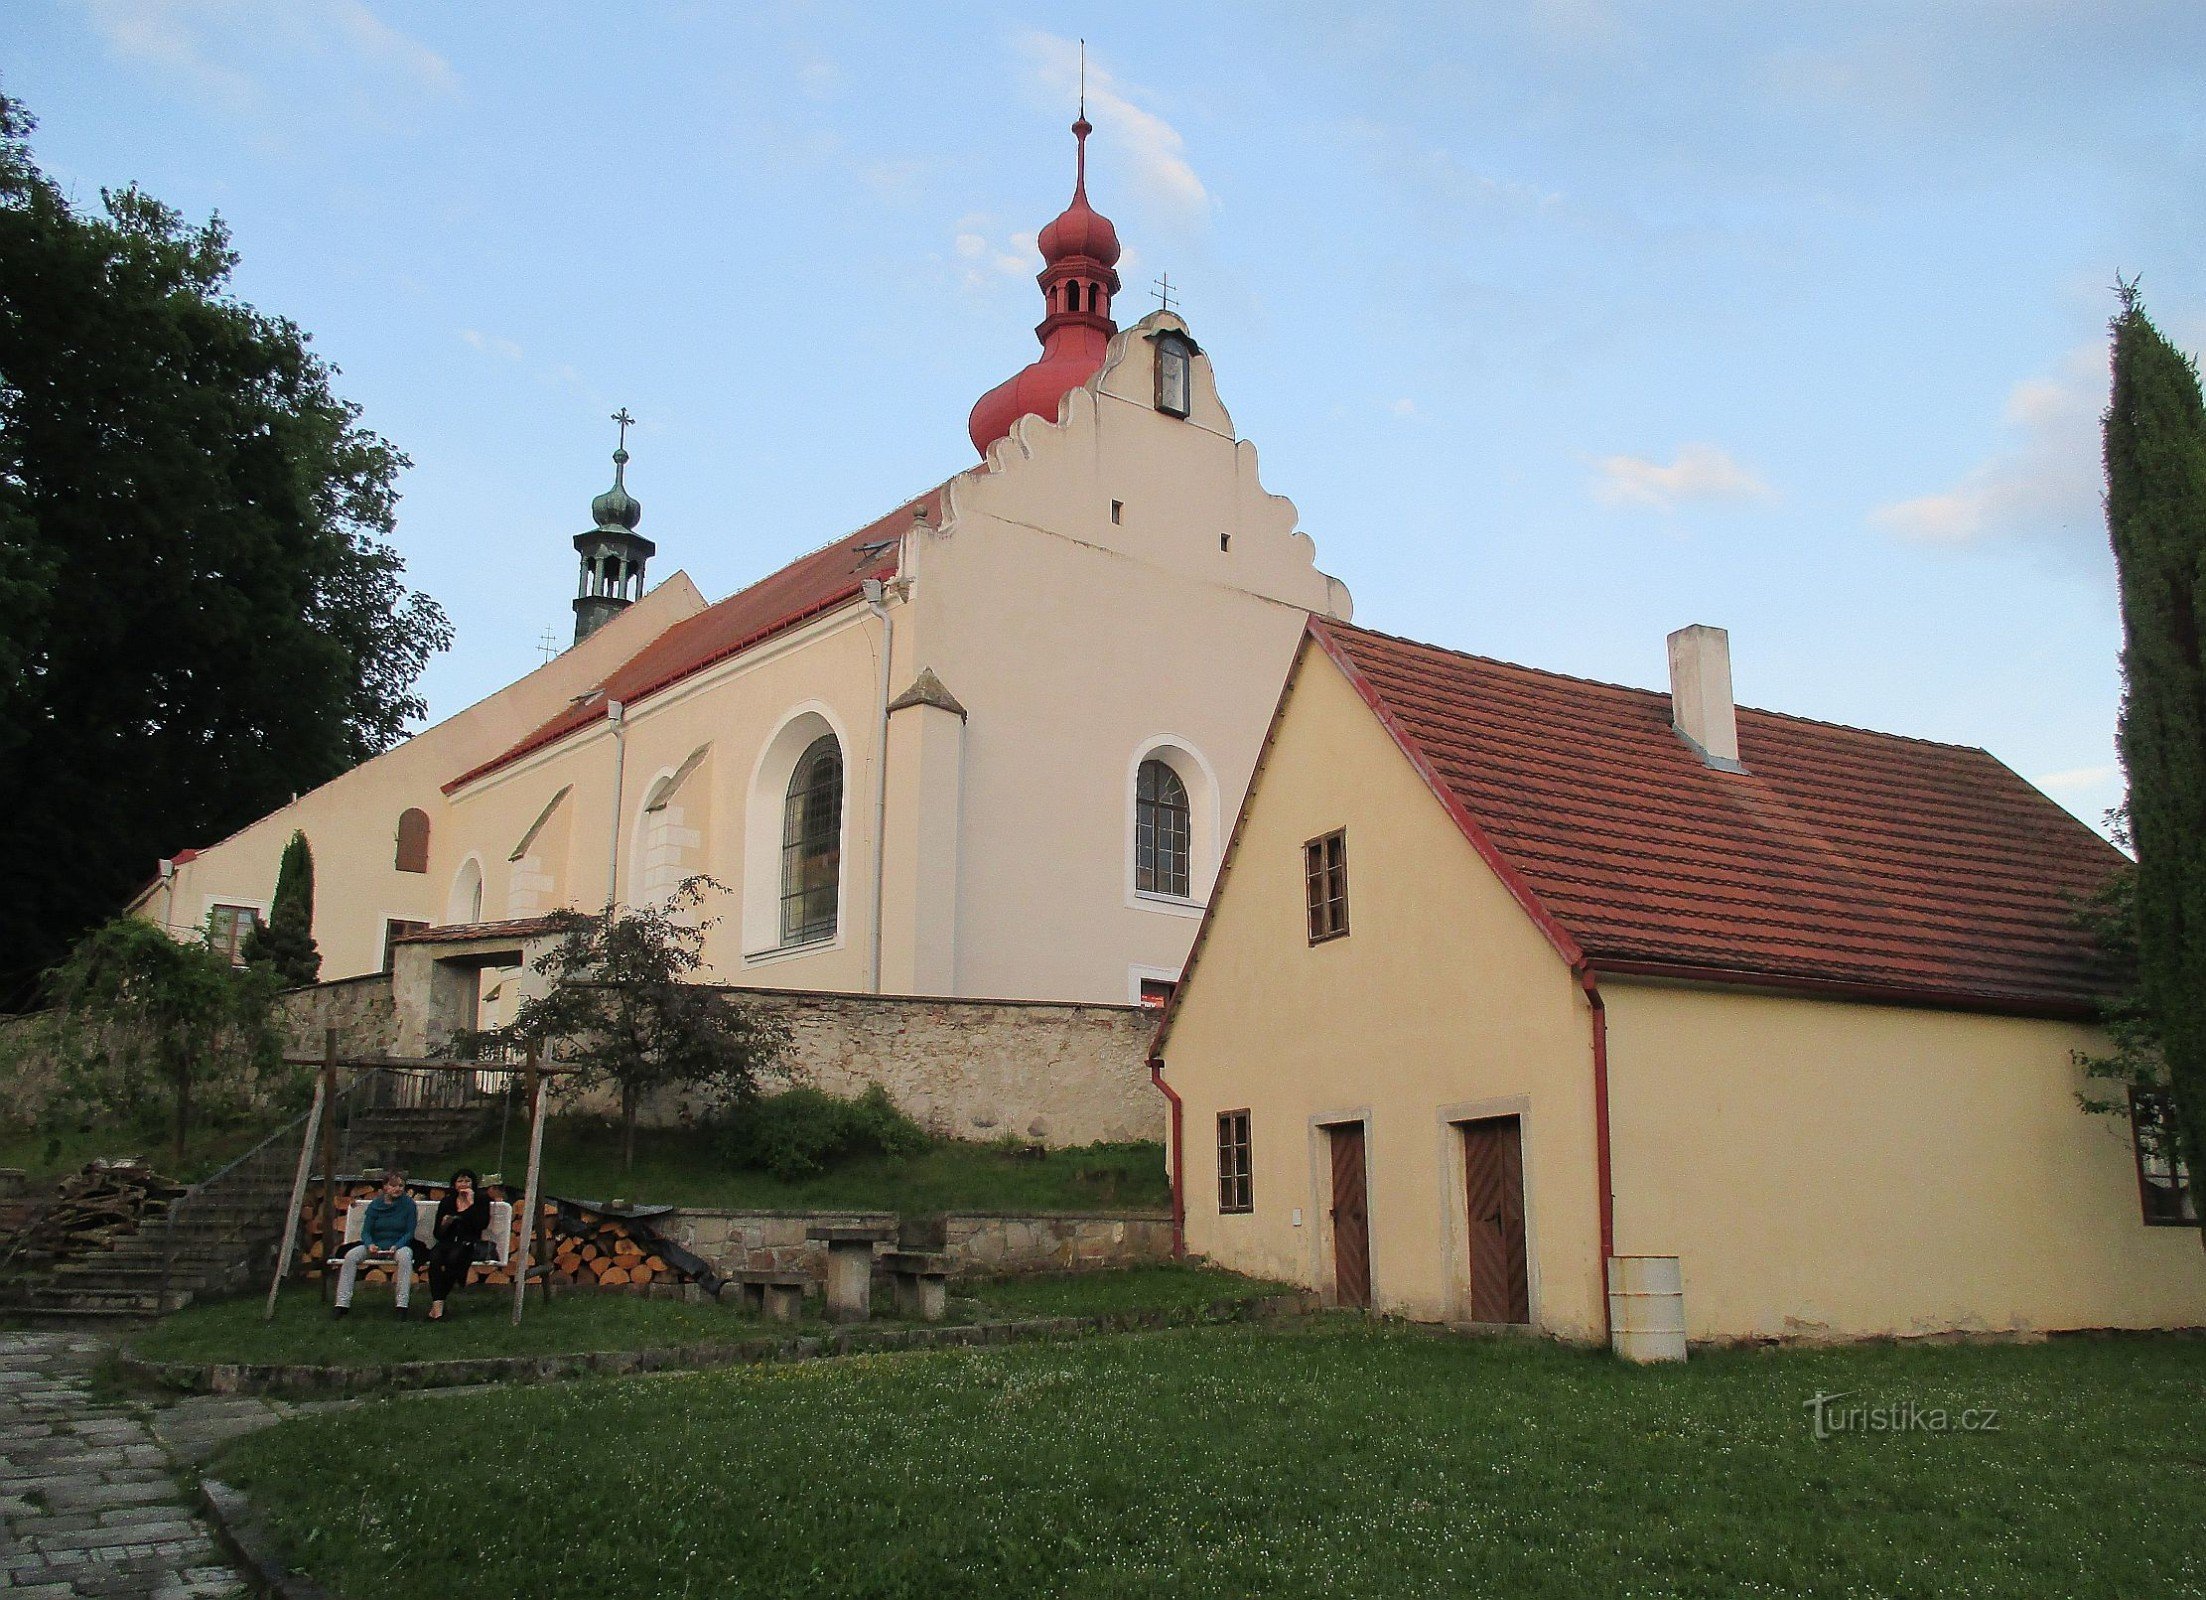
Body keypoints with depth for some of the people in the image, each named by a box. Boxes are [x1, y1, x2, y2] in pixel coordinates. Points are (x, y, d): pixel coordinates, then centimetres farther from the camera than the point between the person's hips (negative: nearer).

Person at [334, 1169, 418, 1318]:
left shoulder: (408, 1204, -4)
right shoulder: (375, 1205, 2)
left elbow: (409, 1233, -4)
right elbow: (366, 1231, 1)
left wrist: (396, 1247, -22)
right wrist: (370, 1245, -21)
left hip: (399, 1245, -3)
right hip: (375, 1245, 3)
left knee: (405, 1256, -37)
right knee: (351, 1255, -23)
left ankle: (402, 1305, -36)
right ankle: (343, 1303, -20)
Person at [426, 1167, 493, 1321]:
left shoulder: (481, 1201, 9)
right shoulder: (446, 1202, 16)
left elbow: (483, 1224, -10)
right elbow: (438, 1233, 13)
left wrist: (471, 1203, -9)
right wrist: (444, 1224, -9)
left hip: (468, 1243, -2)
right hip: (448, 1241, 2)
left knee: (454, 1257, -35)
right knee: (435, 1257, -32)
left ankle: (438, 1302, -25)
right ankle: (438, 1304, -38)